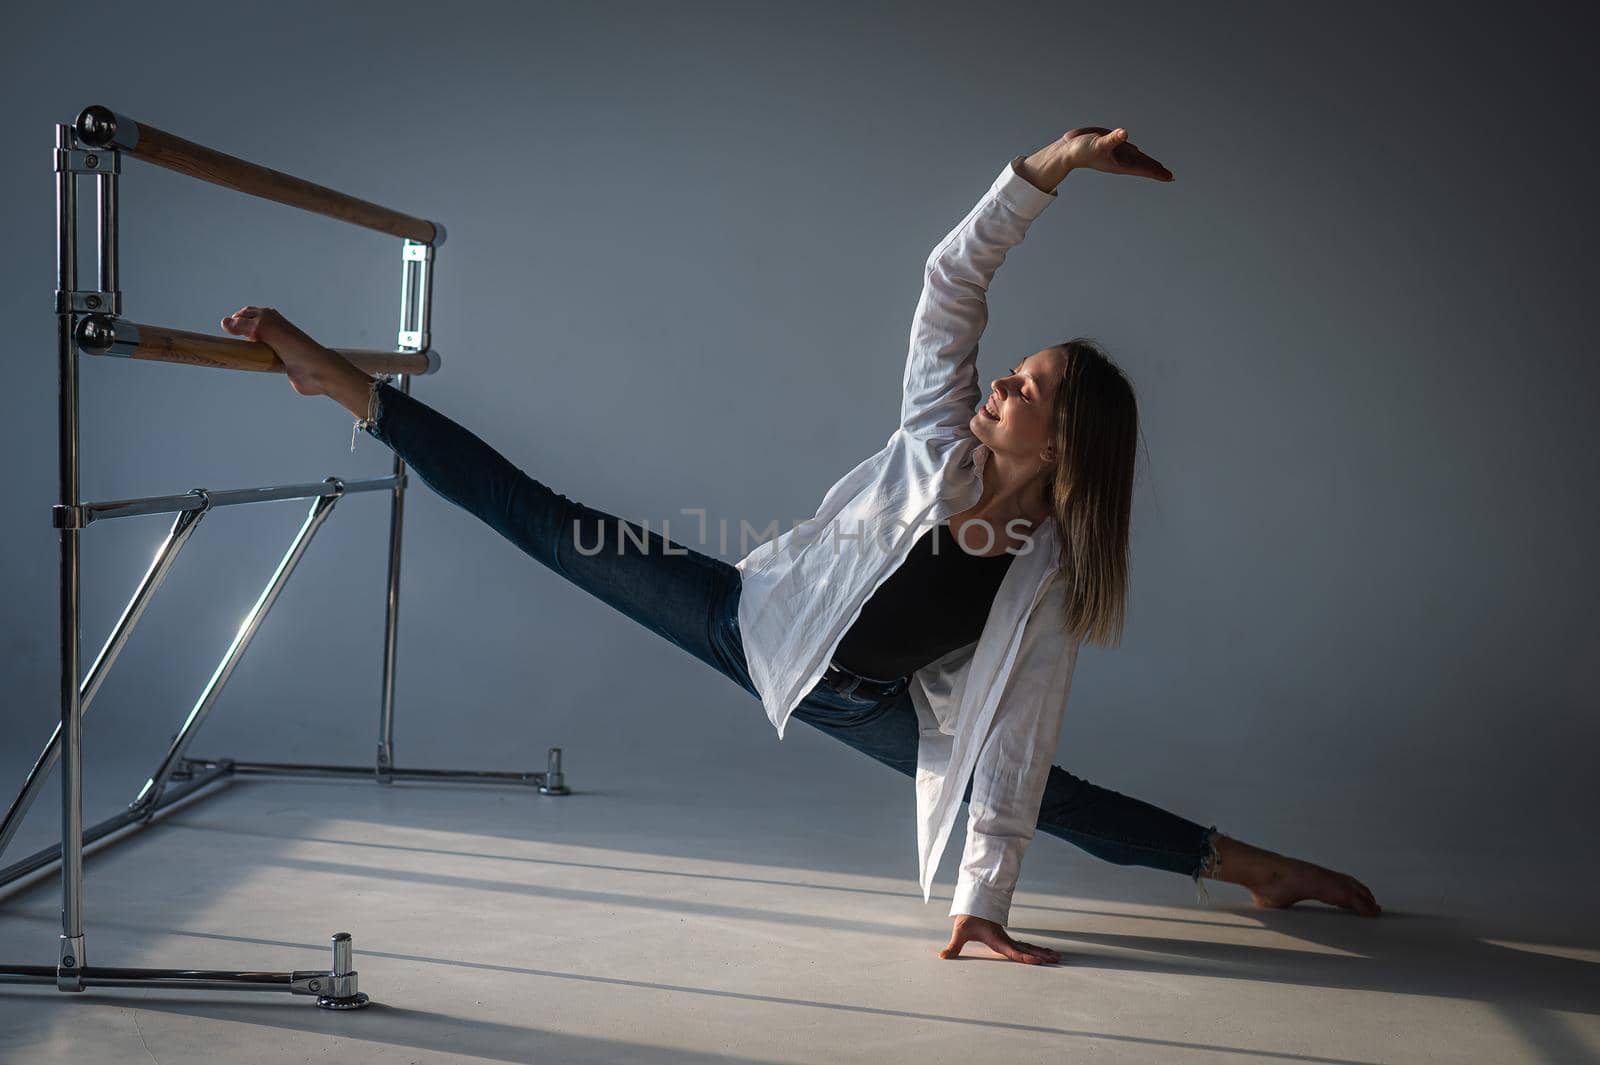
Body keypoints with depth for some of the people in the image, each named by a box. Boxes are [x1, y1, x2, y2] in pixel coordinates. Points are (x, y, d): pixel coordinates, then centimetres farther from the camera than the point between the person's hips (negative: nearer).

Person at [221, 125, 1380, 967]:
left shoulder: (1049, 586, -18)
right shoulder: (943, 439, -17)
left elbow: (1014, 753, -18)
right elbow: (955, 277, -23)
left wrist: (983, 907, -21)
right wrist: (1051, 165, -35)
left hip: (872, 707, 0)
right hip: (757, 618, 0)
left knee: (1047, 796, 2)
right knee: (550, 524, -10)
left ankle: (1245, 864, 24)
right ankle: (348, 385, -3)